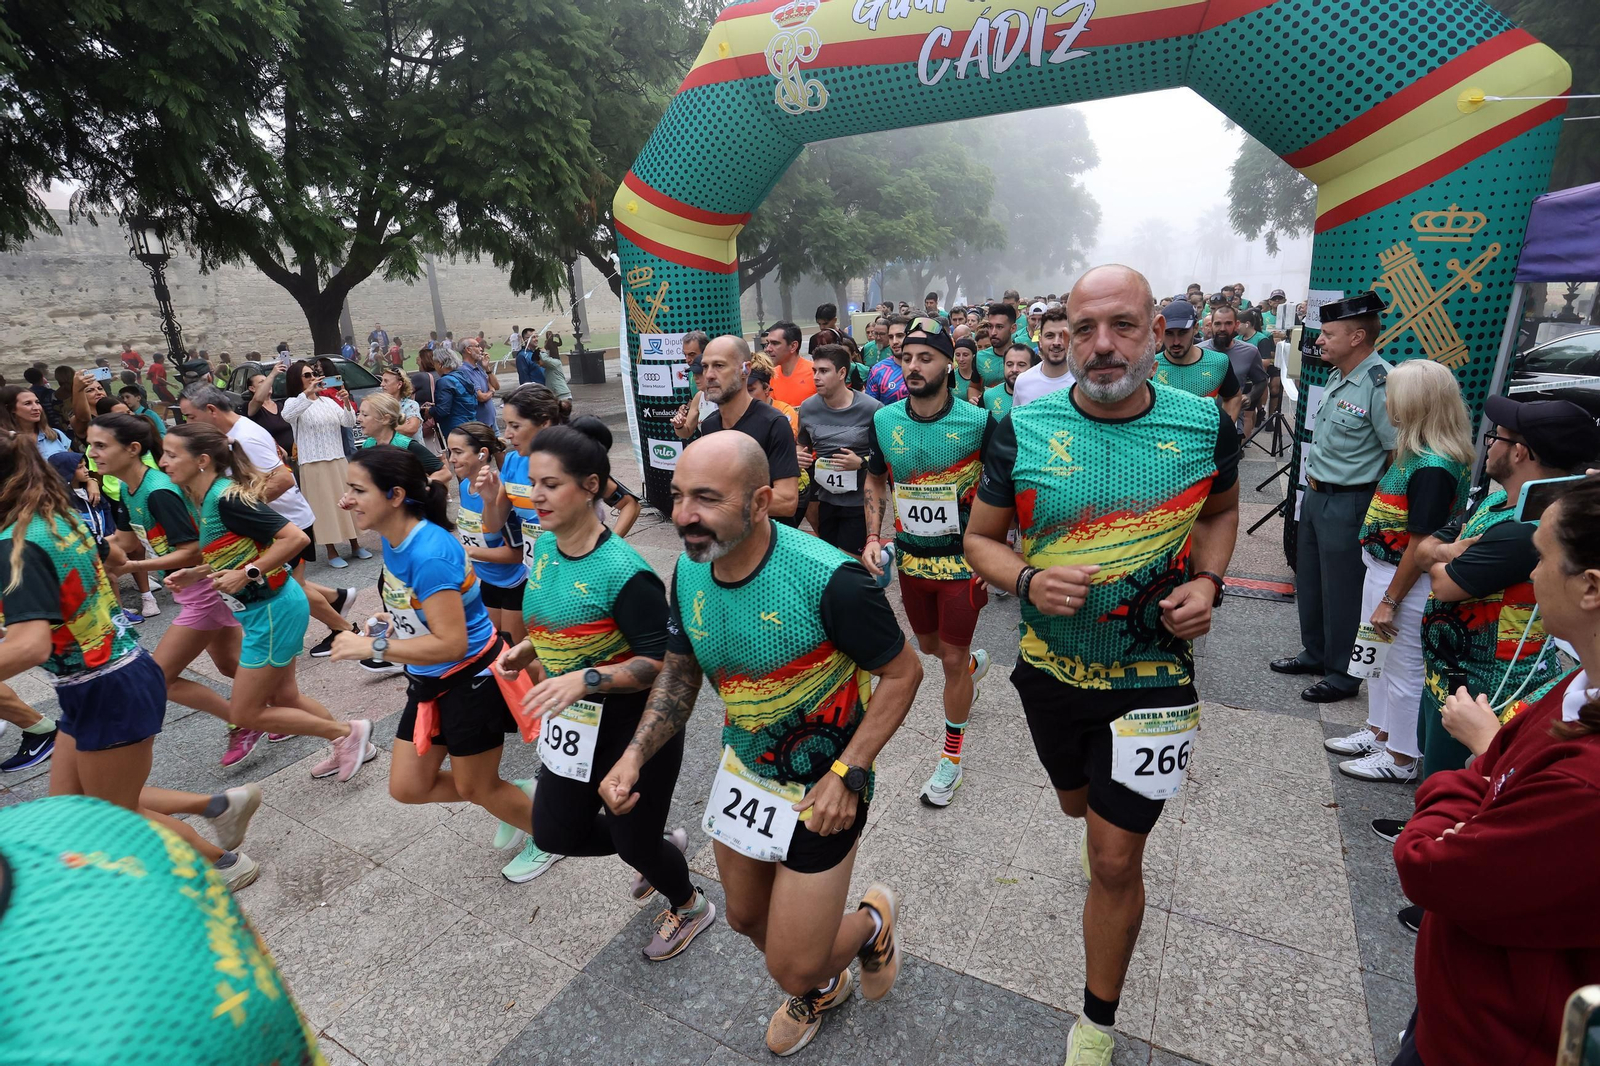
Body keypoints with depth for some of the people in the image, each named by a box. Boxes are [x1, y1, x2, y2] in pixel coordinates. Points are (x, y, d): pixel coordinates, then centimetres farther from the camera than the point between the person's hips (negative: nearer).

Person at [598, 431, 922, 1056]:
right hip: (743, 771, 7)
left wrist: (847, 775, -22)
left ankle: (871, 921, 39)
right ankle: (822, 990, 60)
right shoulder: (689, 571, -10)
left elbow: (902, 672, -18)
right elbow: (679, 673, 3)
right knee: (748, 920, 26)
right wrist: (634, 756, -9)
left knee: (792, 969, 4)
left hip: (818, 792, -6)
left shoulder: (828, 579, -31)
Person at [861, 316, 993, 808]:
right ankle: (976, 662, 58)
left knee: (953, 660, 5)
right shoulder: (885, 420, -5)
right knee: (928, 645, 22)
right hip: (910, 558, 4)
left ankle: (951, 754, 27)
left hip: (962, 560, -4)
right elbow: (876, 480, 9)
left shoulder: (977, 422, -15)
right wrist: (873, 537, -4)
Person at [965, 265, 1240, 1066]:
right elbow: (980, 539, -4)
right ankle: (1115, 815, 67)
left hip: (1150, 675, -1)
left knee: (1115, 861, 4)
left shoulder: (1204, 425, -9)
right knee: (1079, 804, 27)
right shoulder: (1023, 430, -13)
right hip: (1051, 668, 2)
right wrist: (1029, 580, -24)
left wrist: (1208, 581, -8)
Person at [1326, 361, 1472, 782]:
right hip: (1380, 567, 9)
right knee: (1378, 656, 22)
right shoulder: (1414, 450, 3)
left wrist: (1390, 600, -19)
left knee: (1402, 665, 7)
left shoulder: (1433, 466, -24)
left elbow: (1422, 544, -23)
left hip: (1405, 580, -9)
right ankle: (1379, 731, 40)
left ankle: (1400, 757, 24)